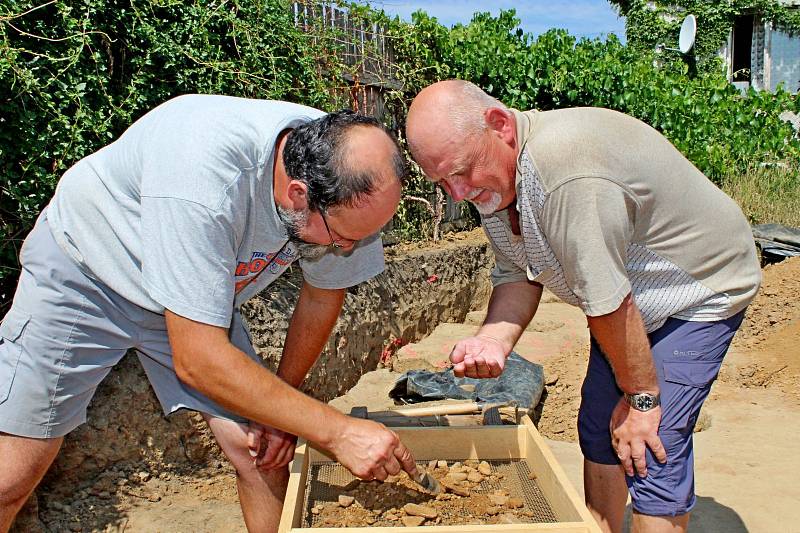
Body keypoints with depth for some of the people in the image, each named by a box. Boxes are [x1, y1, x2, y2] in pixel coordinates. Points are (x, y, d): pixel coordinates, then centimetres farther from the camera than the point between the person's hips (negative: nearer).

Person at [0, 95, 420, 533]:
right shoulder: (201, 175, -41)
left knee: (265, 454, -6)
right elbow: (197, 359, -37)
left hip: (198, 290, 5)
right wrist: (337, 432, -33)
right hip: (84, 271, -4)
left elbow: (323, 294, -3)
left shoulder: (348, 182, -21)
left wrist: (280, 405, -1)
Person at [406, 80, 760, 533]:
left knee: (650, 452, -12)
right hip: (631, 295, 8)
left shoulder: (565, 171, -40)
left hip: (702, 287, -8)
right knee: (598, 428, 11)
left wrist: (641, 398, -19)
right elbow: (517, 275, -6)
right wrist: (493, 340, -25)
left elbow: (609, 302, -32)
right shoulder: (489, 177, -10)